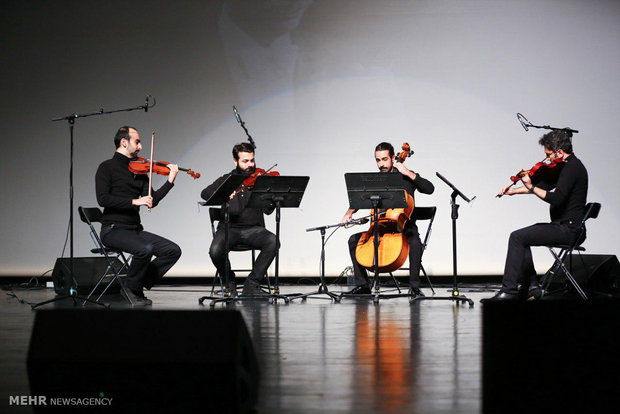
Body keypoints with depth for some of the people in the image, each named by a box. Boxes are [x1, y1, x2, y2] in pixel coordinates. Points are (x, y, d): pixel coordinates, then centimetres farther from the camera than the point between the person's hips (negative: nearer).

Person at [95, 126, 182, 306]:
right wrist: (134, 201, -22)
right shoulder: (107, 168, -1)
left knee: (173, 250, -9)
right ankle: (131, 288, -8)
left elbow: (152, 201, 7)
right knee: (145, 249, -33)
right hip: (114, 230, -7)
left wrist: (170, 180, -2)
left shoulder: (139, 170, 16)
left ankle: (140, 284, 1)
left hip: (136, 230, 7)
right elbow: (103, 199, -16)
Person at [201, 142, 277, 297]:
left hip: (253, 228, 0)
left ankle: (252, 284, -16)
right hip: (229, 228, 0)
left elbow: (268, 210, -4)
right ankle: (229, 283, 1)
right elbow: (205, 193, -5)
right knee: (215, 251, -30)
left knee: (273, 241, -30)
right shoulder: (227, 179, 11)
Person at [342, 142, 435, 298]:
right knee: (354, 240, -14)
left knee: (415, 242, -36)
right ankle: (362, 285, -9)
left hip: (405, 228, -4)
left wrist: (408, 173, -17)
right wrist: (349, 212, -14)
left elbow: (430, 189, -12)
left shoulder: (406, 178, 1)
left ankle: (414, 287, -28)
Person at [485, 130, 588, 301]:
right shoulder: (566, 165, 15)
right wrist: (514, 191, 14)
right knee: (521, 237, 19)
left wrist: (531, 187, -22)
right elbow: (544, 184, 22)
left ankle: (509, 290, -13)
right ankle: (531, 286, 14)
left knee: (517, 237, -13)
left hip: (568, 230, -11)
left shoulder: (572, 168, -17)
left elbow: (556, 198, -28)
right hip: (567, 228, 11)